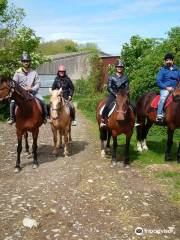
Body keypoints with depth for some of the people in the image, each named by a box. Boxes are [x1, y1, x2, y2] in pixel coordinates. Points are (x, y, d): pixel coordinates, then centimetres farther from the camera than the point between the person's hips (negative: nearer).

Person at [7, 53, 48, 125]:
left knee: (42, 101, -20)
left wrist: (32, 89, -18)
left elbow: (38, 83, 0)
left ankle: (45, 117, -3)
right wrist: (22, 88, -16)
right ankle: (12, 117, -5)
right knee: (12, 102, -24)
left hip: (32, 91, 1)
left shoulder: (34, 72, 4)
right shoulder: (18, 72, 2)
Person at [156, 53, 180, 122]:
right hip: (165, 89, -4)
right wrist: (166, 87, -13)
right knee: (163, 98, -32)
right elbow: (158, 81, -2)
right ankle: (159, 116, -38)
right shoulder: (162, 70, 5)